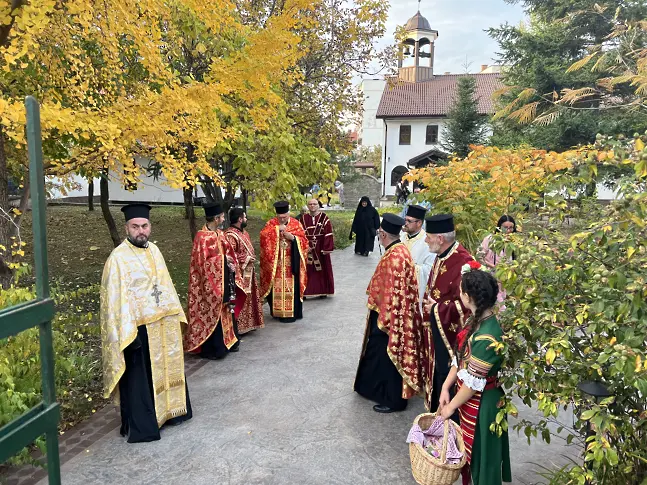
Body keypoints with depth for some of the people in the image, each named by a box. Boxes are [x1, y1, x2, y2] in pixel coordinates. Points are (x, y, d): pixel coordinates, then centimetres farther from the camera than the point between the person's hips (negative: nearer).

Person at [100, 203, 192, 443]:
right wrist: (128, 333, -21)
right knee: (139, 378, 6)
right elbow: (116, 298, -18)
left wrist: (176, 313, 12)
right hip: (139, 329, -7)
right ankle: (140, 427, 20)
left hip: (164, 325, 7)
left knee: (167, 370, 20)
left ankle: (169, 411, 38)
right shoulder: (118, 258, -15)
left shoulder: (154, 250, 8)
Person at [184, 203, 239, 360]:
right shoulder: (202, 237, -17)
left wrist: (231, 263, -4)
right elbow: (203, 261, -21)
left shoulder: (220, 233, 8)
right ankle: (210, 349, 11)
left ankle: (226, 342, 28)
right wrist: (223, 259, -15)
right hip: (211, 283, -8)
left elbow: (228, 252, 15)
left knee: (223, 311, 16)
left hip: (223, 280, 8)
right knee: (212, 314, 0)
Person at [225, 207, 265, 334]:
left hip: (248, 272, 10)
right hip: (239, 274, -10)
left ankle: (248, 323, 27)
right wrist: (246, 259, -19)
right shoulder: (230, 235, -18)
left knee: (249, 298, 16)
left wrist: (252, 258, 8)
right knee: (239, 300, -5)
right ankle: (237, 327, 4)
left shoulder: (244, 233, 13)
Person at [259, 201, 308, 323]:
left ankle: (291, 312, 7)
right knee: (276, 287, 3)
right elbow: (263, 235, -13)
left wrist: (292, 237, -17)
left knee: (291, 286, -1)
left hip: (291, 263, -1)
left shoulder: (296, 224, 3)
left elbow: (303, 241, -1)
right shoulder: (271, 223, 4)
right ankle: (277, 311, 15)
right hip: (275, 263, 1)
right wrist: (277, 229, -22)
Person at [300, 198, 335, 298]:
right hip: (307, 248, 2)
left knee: (322, 269, 6)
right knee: (307, 270, 3)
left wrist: (327, 248, -12)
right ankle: (305, 291, 9)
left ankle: (323, 291, 18)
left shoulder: (324, 218, -3)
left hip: (320, 248, -1)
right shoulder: (303, 219, 4)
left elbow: (328, 234, -6)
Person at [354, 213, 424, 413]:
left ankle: (393, 399, 21)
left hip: (391, 316, -10)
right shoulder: (400, 250, 5)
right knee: (381, 353, 23)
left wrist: (384, 319, -19)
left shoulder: (394, 256, -27)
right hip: (395, 313, 10)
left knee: (388, 356, 5)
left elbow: (392, 292, -26)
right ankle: (382, 389, 40)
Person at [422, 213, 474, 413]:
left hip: (451, 332, -9)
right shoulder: (441, 257, 5)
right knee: (437, 372, 22)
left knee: (447, 377, 6)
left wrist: (436, 309, -17)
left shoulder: (463, 262, -26)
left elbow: (465, 303, -27)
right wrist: (428, 304, 4)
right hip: (436, 328, 9)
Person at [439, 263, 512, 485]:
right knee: (468, 448, 25)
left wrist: (451, 407, -11)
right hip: (469, 397, 8)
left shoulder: (486, 337, -32)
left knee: (480, 452, 14)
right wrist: (445, 388, 4)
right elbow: (460, 358, 5)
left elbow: (473, 383, -23)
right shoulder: (477, 319, -4)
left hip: (481, 404, -8)